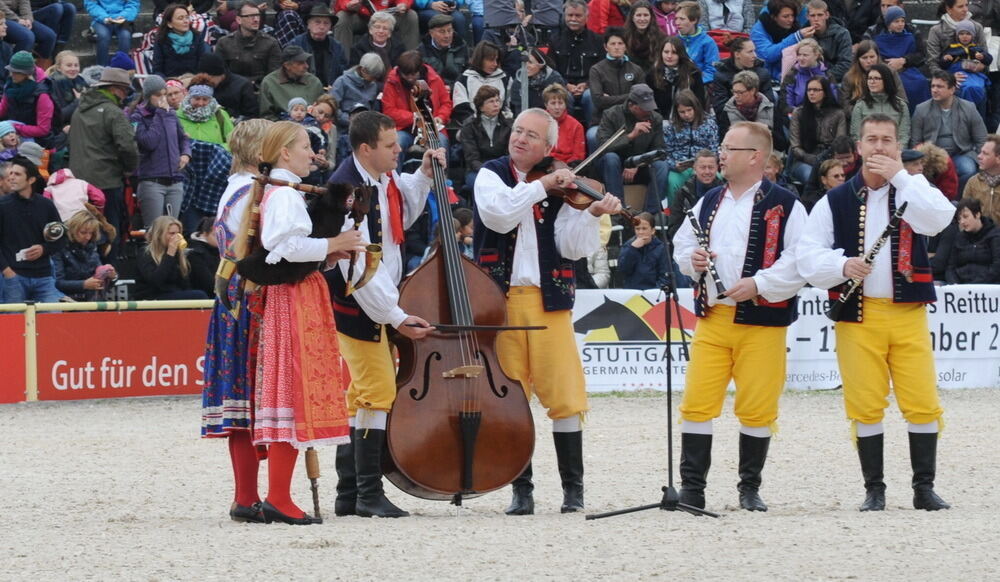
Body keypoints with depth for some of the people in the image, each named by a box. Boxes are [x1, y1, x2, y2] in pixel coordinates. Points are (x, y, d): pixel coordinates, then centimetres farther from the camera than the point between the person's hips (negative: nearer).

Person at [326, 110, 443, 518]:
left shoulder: (385, 179, 5)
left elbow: (404, 215, 29)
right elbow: (358, 268, -26)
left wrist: (422, 177, 13)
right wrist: (396, 316, -26)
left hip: (378, 302, 9)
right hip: (356, 306, -9)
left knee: (360, 397, 12)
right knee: (379, 392, -12)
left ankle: (349, 495, 16)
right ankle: (369, 493, -7)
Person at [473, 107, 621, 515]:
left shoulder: (561, 187, 8)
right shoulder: (491, 176, 7)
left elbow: (570, 246, -2)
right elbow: (498, 215, -15)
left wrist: (592, 215, -17)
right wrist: (541, 187, -17)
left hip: (548, 299, 0)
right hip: (501, 298, 0)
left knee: (565, 396, -5)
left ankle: (573, 487, 3)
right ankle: (521, 489, 8)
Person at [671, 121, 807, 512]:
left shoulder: (783, 205, -4)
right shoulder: (709, 202, 15)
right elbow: (681, 245, 24)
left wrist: (759, 283, -18)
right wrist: (691, 260, 1)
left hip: (761, 321, -5)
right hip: (711, 317, 5)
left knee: (757, 408, 0)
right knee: (697, 403, -2)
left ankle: (750, 488, 13)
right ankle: (691, 488, 3)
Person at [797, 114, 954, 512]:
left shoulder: (914, 190, 8)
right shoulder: (836, 202, 7)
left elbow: (939, 219, -14)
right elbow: (807, 256, 4)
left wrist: (899, 177, -14)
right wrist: (842, 265, -15)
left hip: (908, 313, 0)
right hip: (858, 315, 0)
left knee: (923, 402, -4)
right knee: (865, 406, -1)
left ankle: (924, 487, 6)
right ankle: (874, 490, 9)